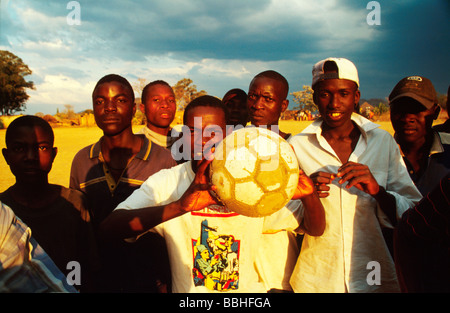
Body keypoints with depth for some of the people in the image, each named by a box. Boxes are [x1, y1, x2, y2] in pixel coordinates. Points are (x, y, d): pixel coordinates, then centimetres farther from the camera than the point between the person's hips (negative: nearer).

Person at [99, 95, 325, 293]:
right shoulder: (165, 183, -9)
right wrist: (178, 206, -38)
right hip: (186, 291, 0)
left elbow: (315, 229, -4)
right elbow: (109, 227, -23)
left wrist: (308, 195, -26)